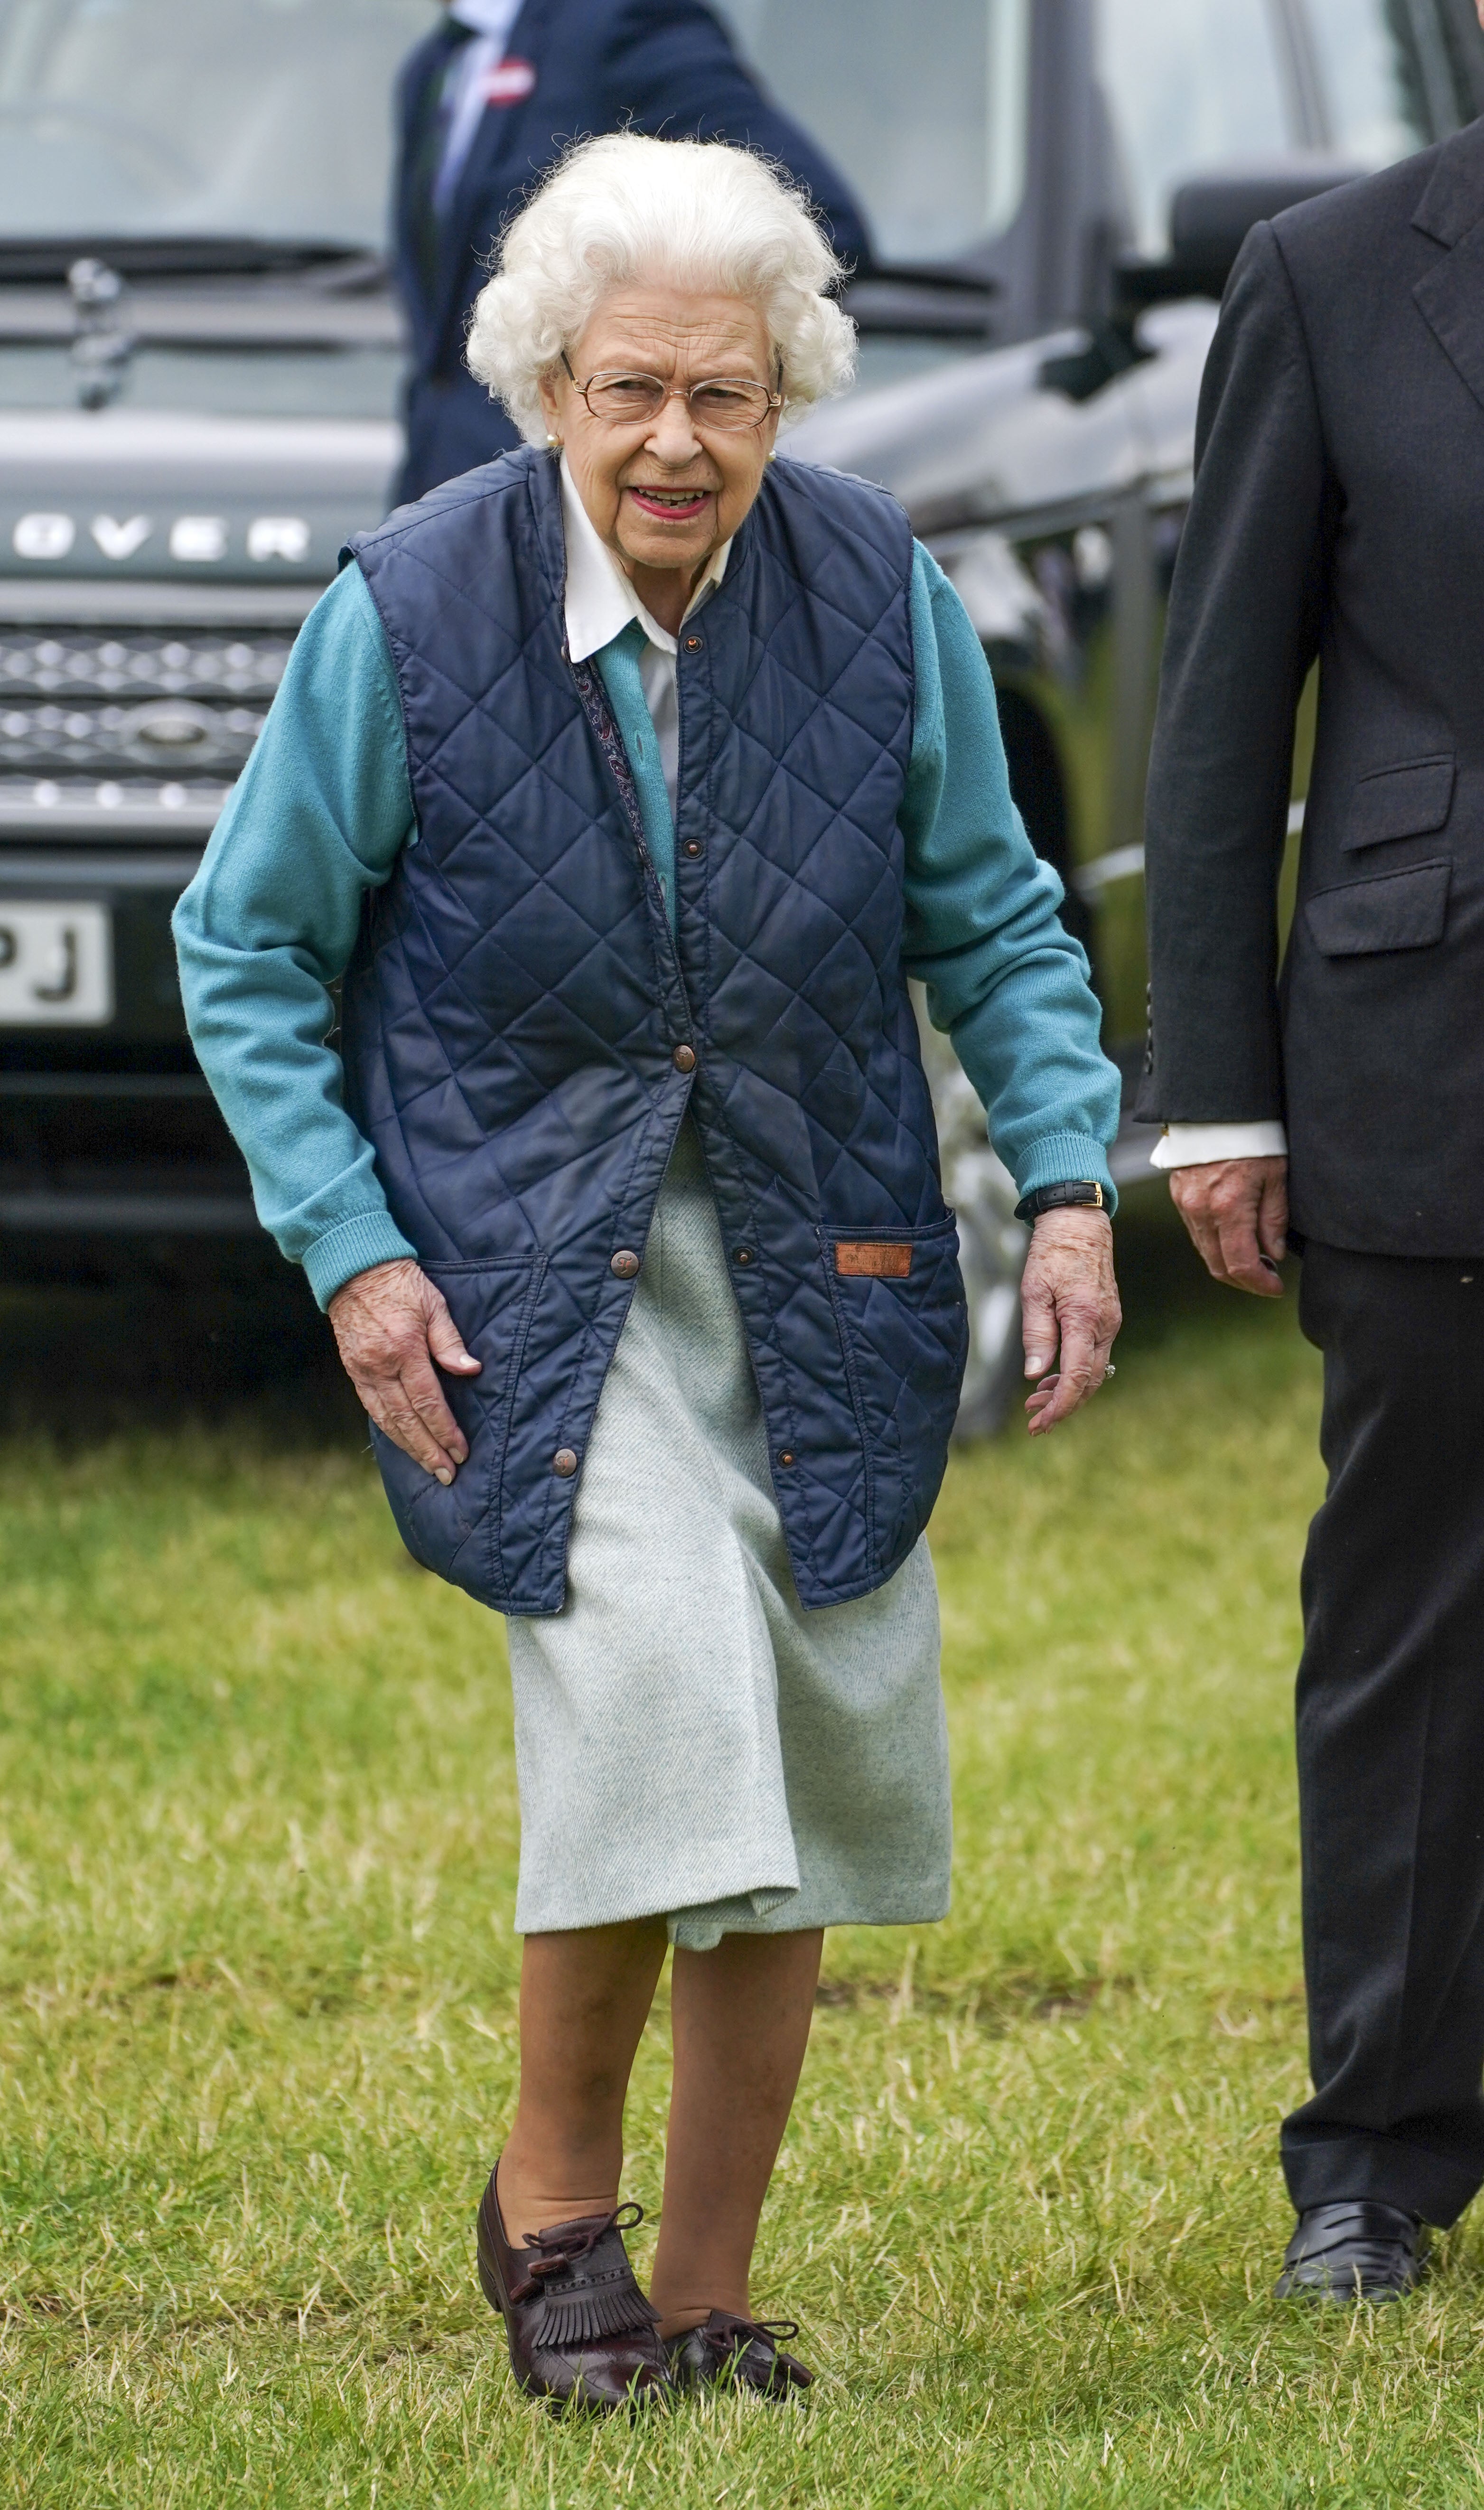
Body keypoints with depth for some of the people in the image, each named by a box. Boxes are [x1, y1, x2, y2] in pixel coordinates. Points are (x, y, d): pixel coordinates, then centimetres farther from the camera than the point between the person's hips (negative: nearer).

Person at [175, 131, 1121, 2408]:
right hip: (527, 1260, -4)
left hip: (812, 1261, 4)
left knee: (817, 1756, 4)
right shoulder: (407, 616, -12)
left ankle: (705, 2292, 18)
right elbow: (247, 954, 0)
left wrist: (1070, 1185, -4)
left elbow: (991, 915, 9)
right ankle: (553, 2197, -3)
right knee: (653, 1670, -24)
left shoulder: (880, 593, -5)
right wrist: (349, 1252, -9)